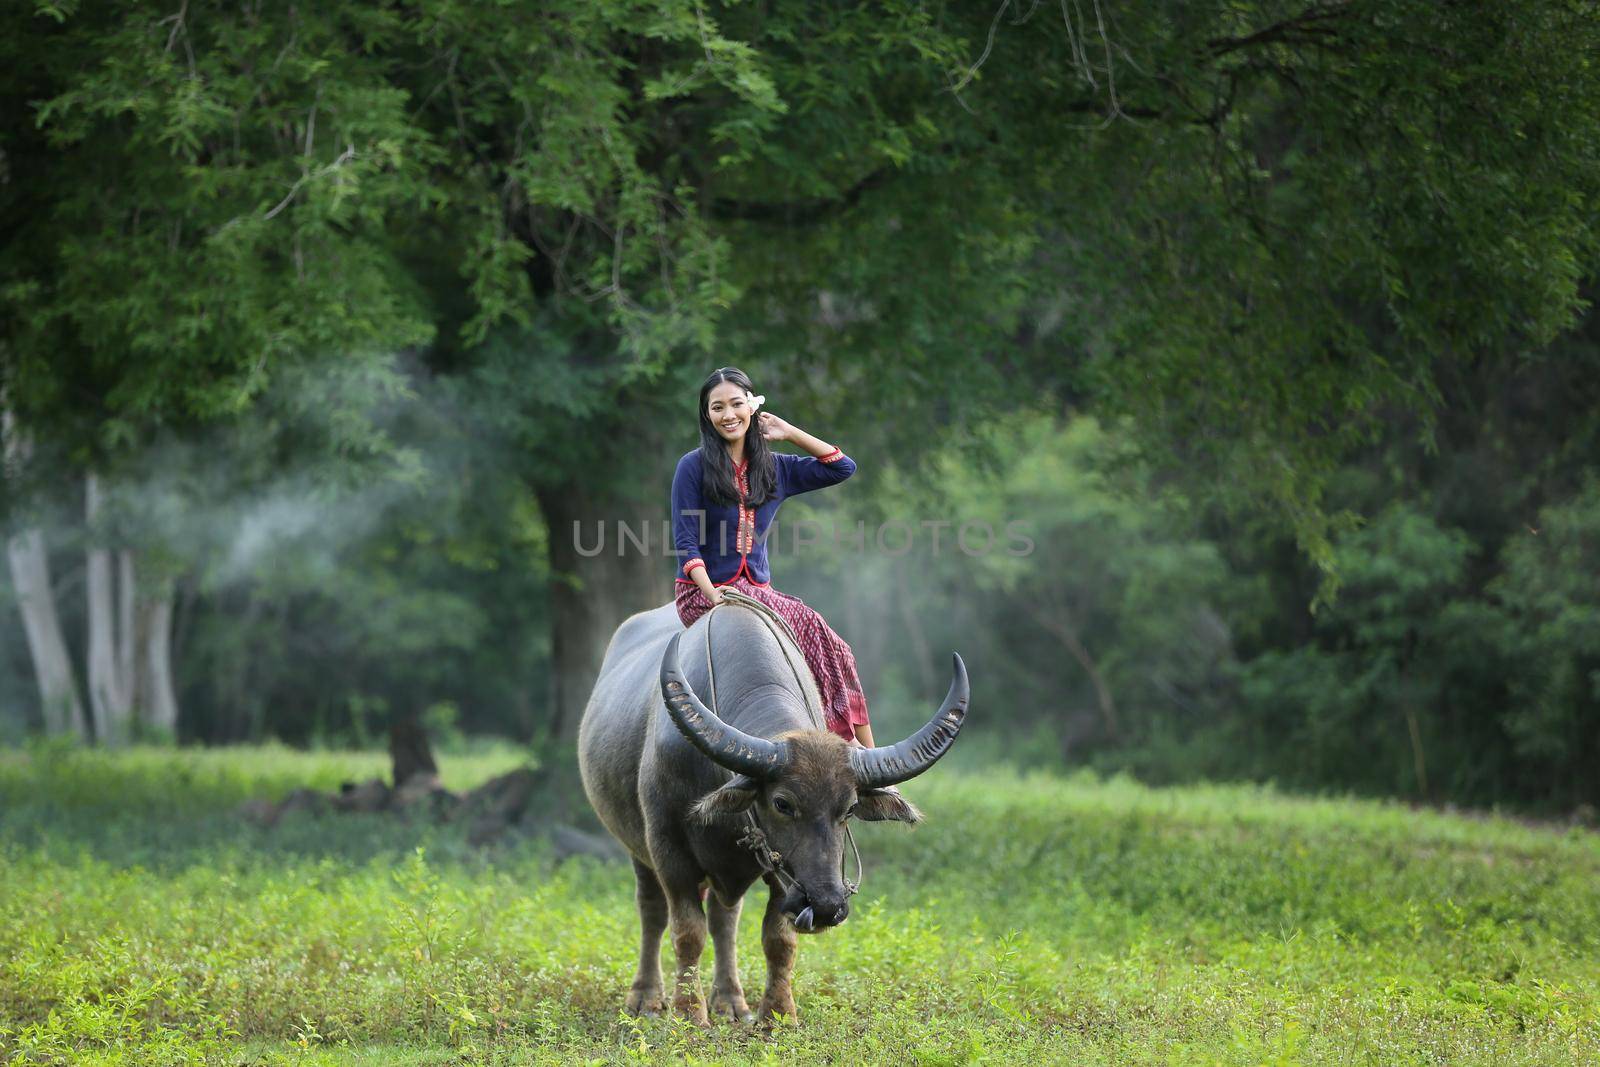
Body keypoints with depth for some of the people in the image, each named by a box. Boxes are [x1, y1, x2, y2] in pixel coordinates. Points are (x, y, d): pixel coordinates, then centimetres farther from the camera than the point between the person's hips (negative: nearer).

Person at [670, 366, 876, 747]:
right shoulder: (693, 467, 0)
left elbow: (843, 467, 13)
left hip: (757, 589, 5)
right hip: (703, 591, -5)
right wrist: (712, 593, -19)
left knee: (832, 650, -19)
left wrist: (789, 432, 9)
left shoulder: (775, 468, 13)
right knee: (810, 627, -26)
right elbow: (686, 543, -5)